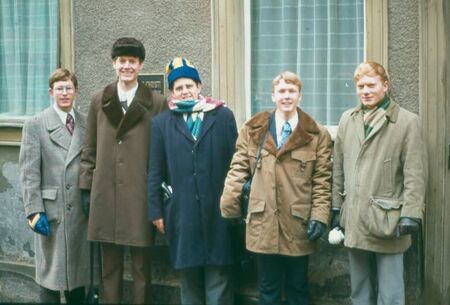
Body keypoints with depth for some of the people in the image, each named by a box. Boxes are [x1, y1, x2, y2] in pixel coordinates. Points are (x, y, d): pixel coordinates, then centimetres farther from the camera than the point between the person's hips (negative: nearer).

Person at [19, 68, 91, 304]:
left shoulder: (88, 124, 6)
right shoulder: (35, 125, 0)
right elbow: (29, 173, -4)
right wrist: (34, 211, -11)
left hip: (82, 211, 2)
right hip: (51, 210, -2)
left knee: (79, 270, 10)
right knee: (50, 272, 4)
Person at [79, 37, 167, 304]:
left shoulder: (157, 103, 0)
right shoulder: (99, 101, 9)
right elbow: (90, 150, 11)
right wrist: (86, 188, 7)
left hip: (141, 195, -3)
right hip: (105, 194, 3)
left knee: (142, 266, 6)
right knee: (109, 265, 11)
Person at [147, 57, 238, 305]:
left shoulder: (223, 116, 5)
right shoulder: (162, 122, 7)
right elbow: (155, 172, 6)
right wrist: (156, 210, 2)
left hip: (217, 211, -1)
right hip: (182, 213, 1)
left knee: (219, 279, 3)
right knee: (188, 281, 10)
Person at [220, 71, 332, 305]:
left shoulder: (317, 134, 1)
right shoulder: (253, 129, 4)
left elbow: (322, 180, -1)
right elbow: (238, 170, 3)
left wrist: (319, 216, -9)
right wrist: (228, 208, -2)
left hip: (299, 224, -1)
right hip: (263, 224, 1)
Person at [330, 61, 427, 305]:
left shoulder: (407, 121, -4)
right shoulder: (348, 119, 9)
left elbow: (415, 174, -7)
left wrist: (411, 214, -13)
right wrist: (336, 207, 11)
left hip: (387, 221, -4)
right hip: (354, 220, 5)